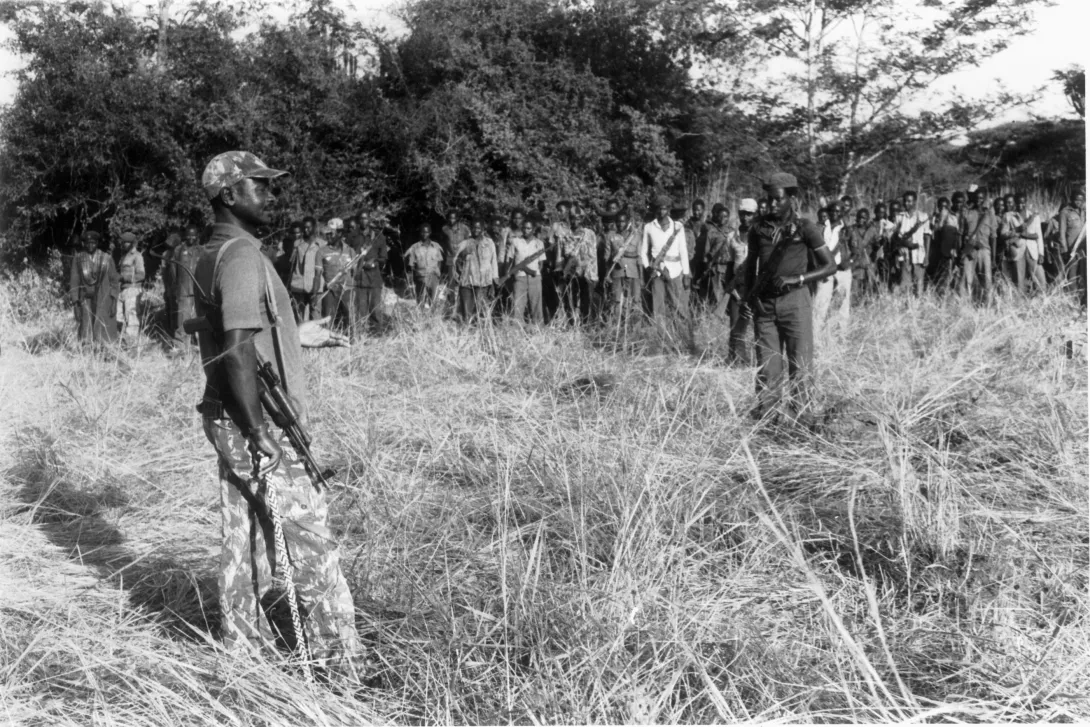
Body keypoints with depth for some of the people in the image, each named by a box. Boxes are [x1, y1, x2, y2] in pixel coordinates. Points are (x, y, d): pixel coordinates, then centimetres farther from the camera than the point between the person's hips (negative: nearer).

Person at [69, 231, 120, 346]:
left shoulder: (107, 258, 2)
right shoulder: (78, 258, 3)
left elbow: (114, 280, 4)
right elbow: (74, 280, 4)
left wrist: (114, 301, -3)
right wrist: (75, 302, -2)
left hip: (103, 301, -1)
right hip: (85, 301, 1)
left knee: (103, 332, -6)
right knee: (86, 332, -4)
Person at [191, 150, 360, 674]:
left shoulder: (215, 255, 13)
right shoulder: (242, 255, -17)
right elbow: (239, 352, -24)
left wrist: (297, 337, 24)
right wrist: (260, 434, -24)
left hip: (231, 421, 10)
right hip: (258, 425, -10)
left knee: (245, 536, 15)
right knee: (308, 539, -1)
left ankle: (246, 645, 24)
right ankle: (337, 657, 7)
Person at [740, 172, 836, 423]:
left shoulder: (804, 228, -2)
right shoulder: (759, 228, 7)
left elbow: (830, 265, -2)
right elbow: (751, 263, 21)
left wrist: (797, 278, -12)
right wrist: (748, 296, 13)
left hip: (794, 301, -3)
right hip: (764, 303, 3)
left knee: (799, 364, -2)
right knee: (767, 365, 2)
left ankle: (799, 418, 2)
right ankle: (765, 416, 6)